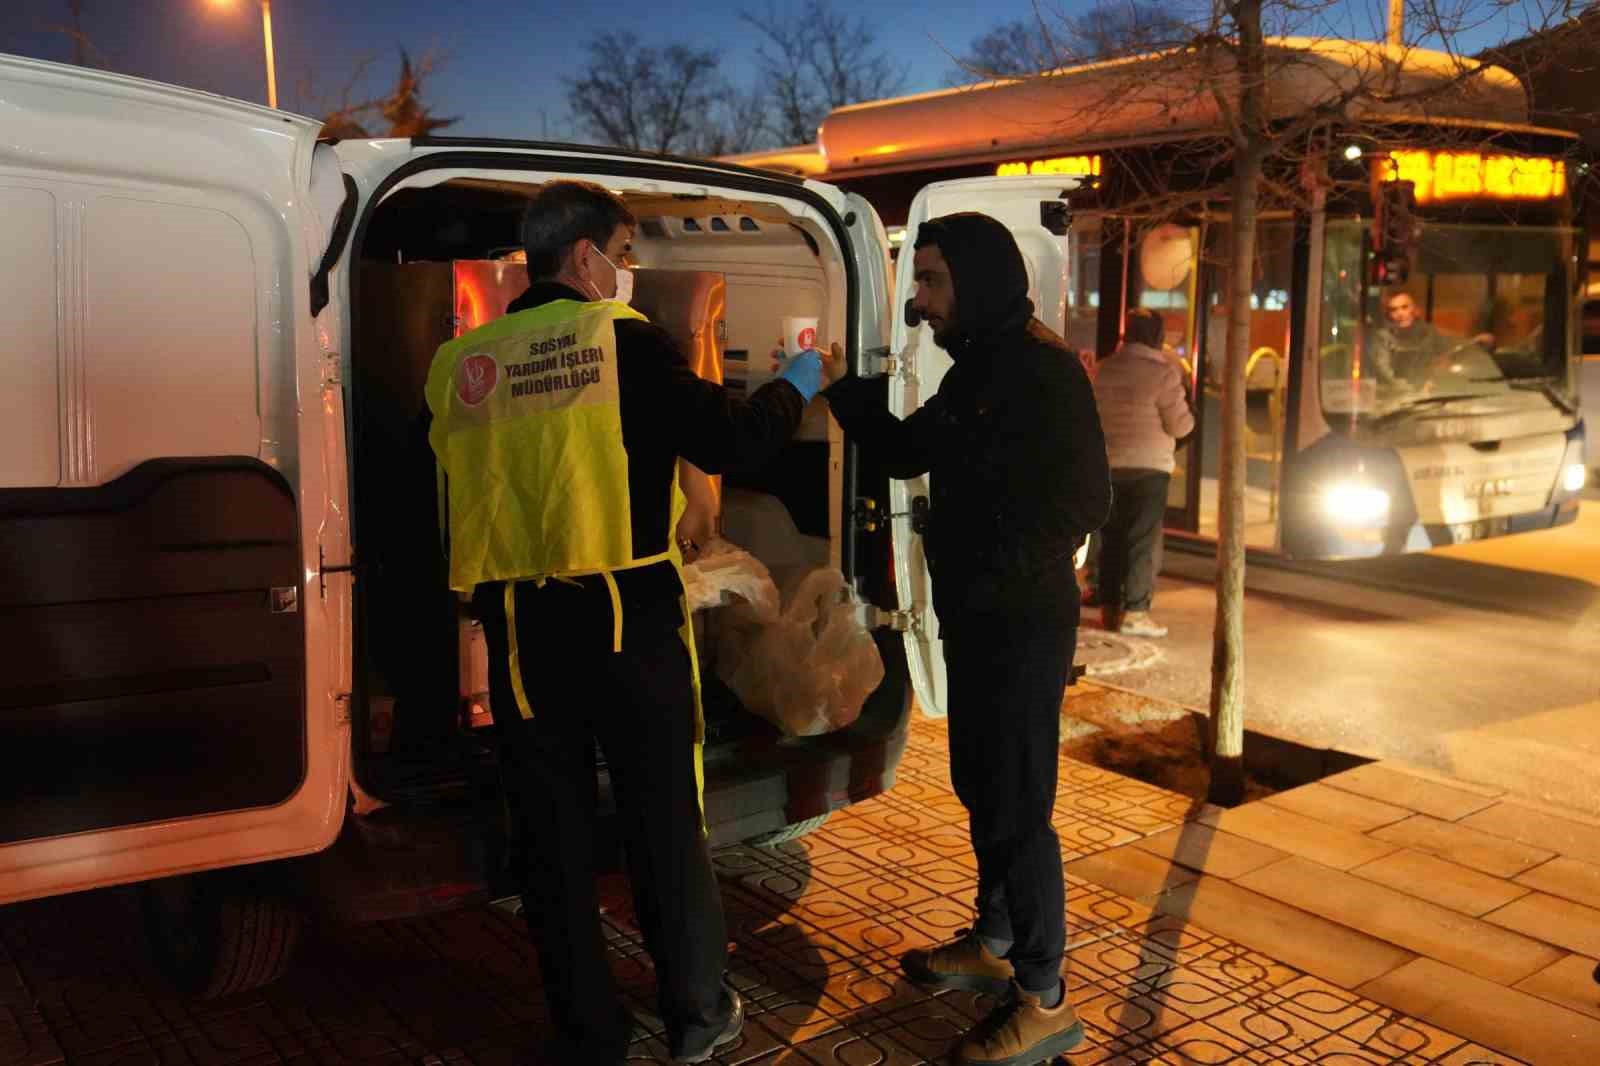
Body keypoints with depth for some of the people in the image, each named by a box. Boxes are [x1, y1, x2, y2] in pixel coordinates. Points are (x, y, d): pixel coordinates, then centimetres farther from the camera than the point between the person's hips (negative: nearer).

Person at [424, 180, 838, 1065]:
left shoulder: (462, 363, 6)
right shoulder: (625, 341, -6)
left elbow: (454, 488, 12)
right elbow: (726, 441, -5)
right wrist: (795, 384, 12)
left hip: (518, 627, 4)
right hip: (626, 616, -3)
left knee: (555, 833, 13)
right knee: (664, 820, 11)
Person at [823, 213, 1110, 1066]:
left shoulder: (1043, 368, -17)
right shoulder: (975, 369, 12)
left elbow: (1083, 499, -22)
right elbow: (905, 453, 19)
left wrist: (1003, 573, -19)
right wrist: (841, 386, 6)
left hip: (1023, 624, -9)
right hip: (976, 618, 9)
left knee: (1017, 804, -3)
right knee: (980, 786, 19)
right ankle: (995, 941, 37)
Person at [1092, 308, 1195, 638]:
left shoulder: (1104, 369, 5)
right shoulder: (1163, 372, -11)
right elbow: (1180, 425, -10)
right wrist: (1188, 411, 10)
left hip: (1108, 465, 5)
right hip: (1149, 466, -5)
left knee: (1111, 538, 11)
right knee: (1143, 541, -1)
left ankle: (1109, 607, 14)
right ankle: (1135, 612, -3)